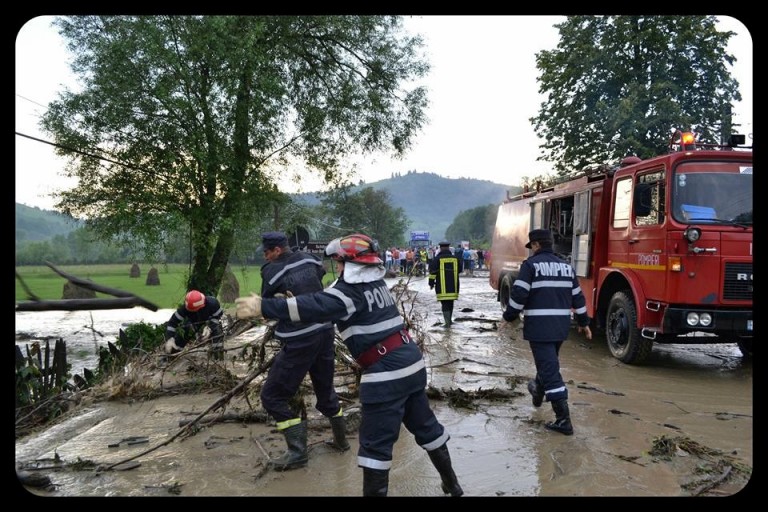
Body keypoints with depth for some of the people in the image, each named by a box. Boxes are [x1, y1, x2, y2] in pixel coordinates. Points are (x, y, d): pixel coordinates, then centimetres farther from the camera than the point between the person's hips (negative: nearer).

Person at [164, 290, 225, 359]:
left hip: (210, 321, -1)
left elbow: (218, 315, -21)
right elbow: (173, 322, -29)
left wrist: (209, 327, -35)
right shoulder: (185, 308, -34)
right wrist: (169, 339, -37)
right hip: (193, 322, 2)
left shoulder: (212, 303, -39)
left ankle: (218, 356, -9)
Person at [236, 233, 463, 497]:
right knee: (424, 425, 22)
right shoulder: (376, 283, 12)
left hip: (386, 372, -9)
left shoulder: (351, 291, -14)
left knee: (375, 443, 2)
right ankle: (451, 484, 37)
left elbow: (314, 306, -27)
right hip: (412, 362, 9)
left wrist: (263, 307, -30)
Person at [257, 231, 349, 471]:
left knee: (273, 396, 5)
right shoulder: (310, 260, 5)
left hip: (299, 341, -7)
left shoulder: (271, 271, -10)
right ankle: (341, 440, 35)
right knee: (325, 388, 23)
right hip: (325, 332, 7)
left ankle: (297, 452, 4)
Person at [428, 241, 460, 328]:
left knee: (445, 303, -2)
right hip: (453, 286, 4)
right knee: (450, 303, 17)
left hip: (442, 287, -4)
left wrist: (431, 283, 1)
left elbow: (432, 272, -7)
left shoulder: (437, 259, -6)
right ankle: (449, 320, 29)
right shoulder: (455, 258, 6)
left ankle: (447, 321, -15)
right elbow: (459, 270, 18)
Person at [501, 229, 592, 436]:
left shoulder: (531, 264, -7)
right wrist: (583, 322, 26)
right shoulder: (566, 266, 13)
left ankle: (563, 420, -9)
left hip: (539, 326, -7)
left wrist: (509, 316, -1)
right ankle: (538, 392, 51)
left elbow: (518, 294, -14)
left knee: (549, 369, -7)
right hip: (561, 325, 7)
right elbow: (577, 297, 17)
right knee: (548, 362, 28)